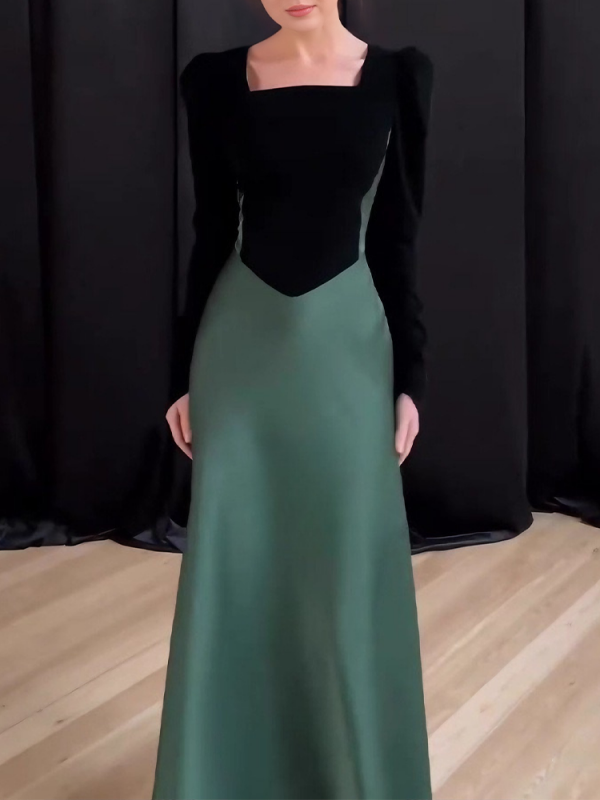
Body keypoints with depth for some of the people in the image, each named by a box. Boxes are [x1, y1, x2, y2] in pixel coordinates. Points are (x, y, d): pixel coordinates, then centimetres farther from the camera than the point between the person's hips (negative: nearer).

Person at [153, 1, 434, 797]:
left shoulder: (398, 75, 0)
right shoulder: (216, 79, 2)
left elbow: (398, 241, 1)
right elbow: (211, 236, 4)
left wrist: (410, 376, -1)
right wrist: (184, 375, 3)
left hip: (347, 341, -1)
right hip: (241, 342, 1)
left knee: (349, 565, 6)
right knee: (233, 565, 6)